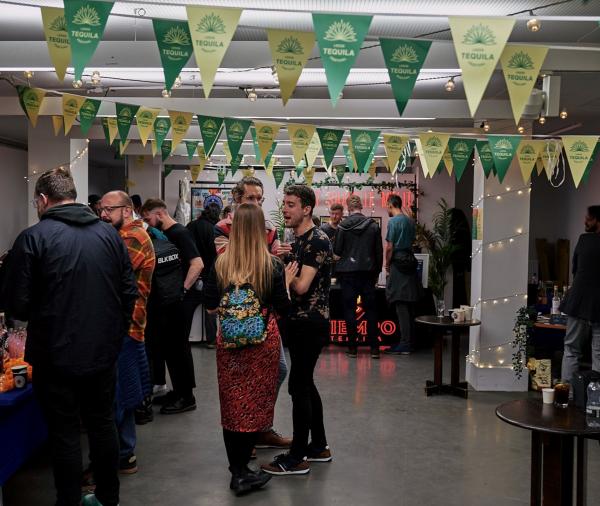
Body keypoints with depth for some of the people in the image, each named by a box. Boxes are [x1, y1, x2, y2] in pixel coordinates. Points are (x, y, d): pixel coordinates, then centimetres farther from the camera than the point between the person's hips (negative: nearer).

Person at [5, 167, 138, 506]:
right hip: (103, 351, 4)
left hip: (57, 355, -4)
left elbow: (19, 305, -10)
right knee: (103, 424, 17)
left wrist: (40, 317, 12)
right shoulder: (109, 233, 1)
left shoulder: (34, 238, -11)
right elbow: (130, 291, 3)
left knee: (65, 433, 9)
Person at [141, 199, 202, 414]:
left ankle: (186, 397, 8)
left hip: (180, 300, -9)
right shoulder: (162, 234, 12)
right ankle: (178, 390, 26)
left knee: (179, 346, -2)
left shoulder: (180, 233, -14)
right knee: (168, 344, 14)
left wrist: (183, 290, -22)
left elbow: (197, 264, -24)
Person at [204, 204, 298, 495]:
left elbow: (211, 306, 2)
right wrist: (286, 283, 8)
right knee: (255, 405, 8)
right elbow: (283, 310, -6)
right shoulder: (272, 265, -9)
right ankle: (241, 473, 10)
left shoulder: (221, 264, -3)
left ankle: (236, 470, 22)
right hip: (262, 341, -2)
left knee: (232, 404, 13)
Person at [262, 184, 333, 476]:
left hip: (311, 323, -10)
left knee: (298, 386, -5)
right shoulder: (298, 240, 14)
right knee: (305, 384, 15)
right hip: (299, 321, 10)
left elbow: (301, 286, -22)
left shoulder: (317, 240, -16)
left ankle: (297, 458, 5)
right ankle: (319, 446, 26)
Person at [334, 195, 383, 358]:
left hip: (348, 272, -2)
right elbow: (379, 252, 3)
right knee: (370, 309, 8)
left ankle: (352, 347, 7)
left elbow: (337, 250, -4)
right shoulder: (373, 226, 0)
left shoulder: (343, 226, -6)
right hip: (368, 272, 2)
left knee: (350, 309, 5)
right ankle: (374, 347, 8)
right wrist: (377, 272, 14)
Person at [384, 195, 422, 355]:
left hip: (398, 264, -8)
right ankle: (410, 340, 17)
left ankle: (404, 344, -8)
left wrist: (387, 264, 1)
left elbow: (389, 247, -11)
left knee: (401, 305, -7)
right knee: (410, 305, 11)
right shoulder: (410, 221, 12)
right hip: (411, 261, 8)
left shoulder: (393, 221, -10)